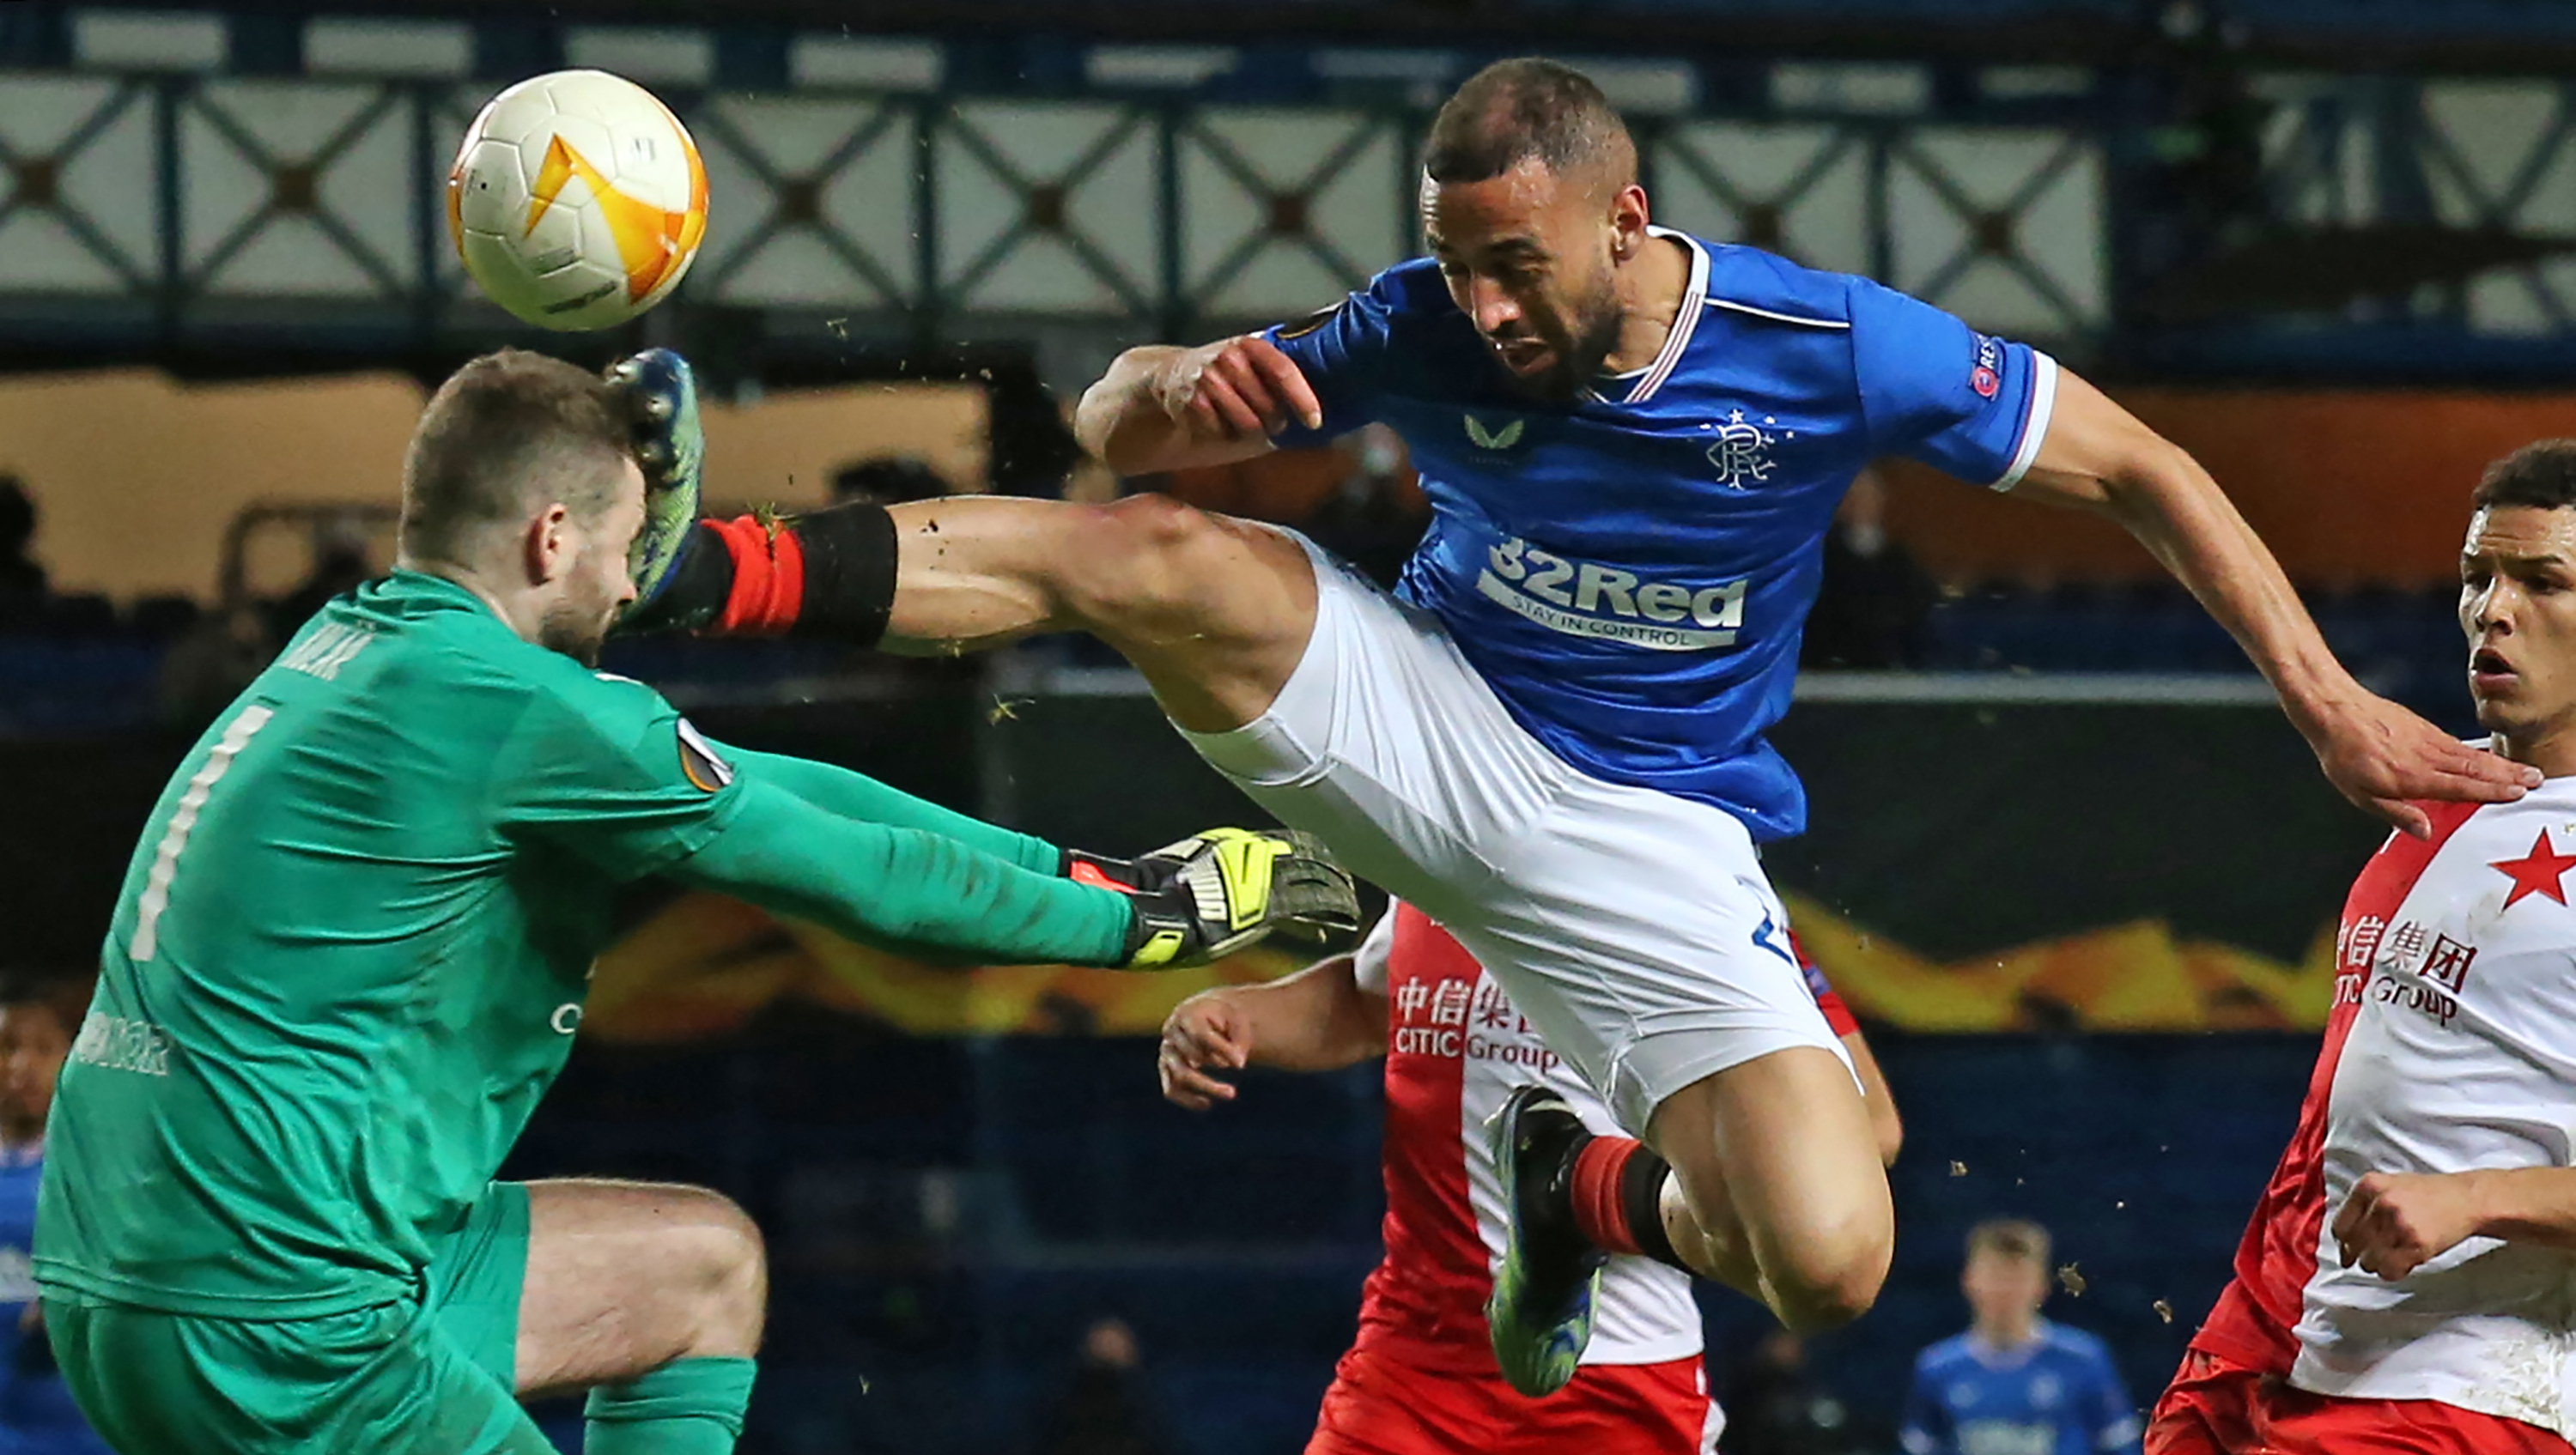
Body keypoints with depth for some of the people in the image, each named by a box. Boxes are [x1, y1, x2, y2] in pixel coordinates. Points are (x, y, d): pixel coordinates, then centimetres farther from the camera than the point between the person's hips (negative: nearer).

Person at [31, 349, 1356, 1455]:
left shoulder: (360, 648, 13)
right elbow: (853, 874, -6)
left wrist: (1073, 870, 18)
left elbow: (757, 791, 17)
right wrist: (1143, 914, 8)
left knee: (705, 1266, 21)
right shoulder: (511, 704, -15)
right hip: (264, 1332, -10)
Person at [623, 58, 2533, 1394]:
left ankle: (1584, 1181, 14)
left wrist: (2328, 699, -12)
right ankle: (696, 571, -39)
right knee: (1142, 555, -27)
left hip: (1648, 840, 0)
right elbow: (1110, 427, -4)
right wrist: (1181, 391, -30)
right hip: (1422, 722, 0)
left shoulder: (1835, 350, -18)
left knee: (1830, 1264, -20)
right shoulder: (1425, 335, -12)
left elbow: (2139, 469, -7)